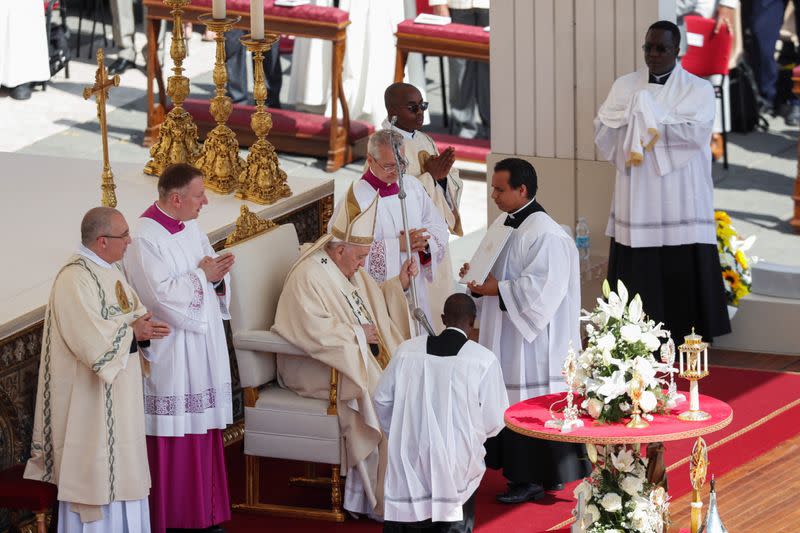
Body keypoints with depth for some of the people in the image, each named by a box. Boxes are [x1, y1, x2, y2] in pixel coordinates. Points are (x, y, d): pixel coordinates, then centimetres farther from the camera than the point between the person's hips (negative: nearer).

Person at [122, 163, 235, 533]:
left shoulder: (190, 227, 9)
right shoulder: (146, 238, -17)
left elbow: (208, 275, 15)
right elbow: (162, 295, -23)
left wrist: (218, 275, -7)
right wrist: (202, 275, -13)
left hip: (202, 345, 8)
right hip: (170, 352, -8)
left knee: (204, 429, 11)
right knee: (173, 434, -3)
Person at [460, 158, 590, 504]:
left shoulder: (545, 234, -18)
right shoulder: (503, 224, 10)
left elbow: (542, 288, -23)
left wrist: (497, 289, -19)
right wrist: (476, 276, 0)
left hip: (531, 341, -9)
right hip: (502, 334, 9)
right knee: (509, 399, 11)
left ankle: (532, 478, 3)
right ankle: (521, 473, 18)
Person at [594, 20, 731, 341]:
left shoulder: (698, 89, 1)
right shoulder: (625, 86, 10)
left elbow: (695, 132, -15)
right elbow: (603, 129, 1)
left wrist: (648, 112, -11)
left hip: (680, 197, -2)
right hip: (637, 197, 2)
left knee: (683, 270, -3)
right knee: (638, 269, 0)